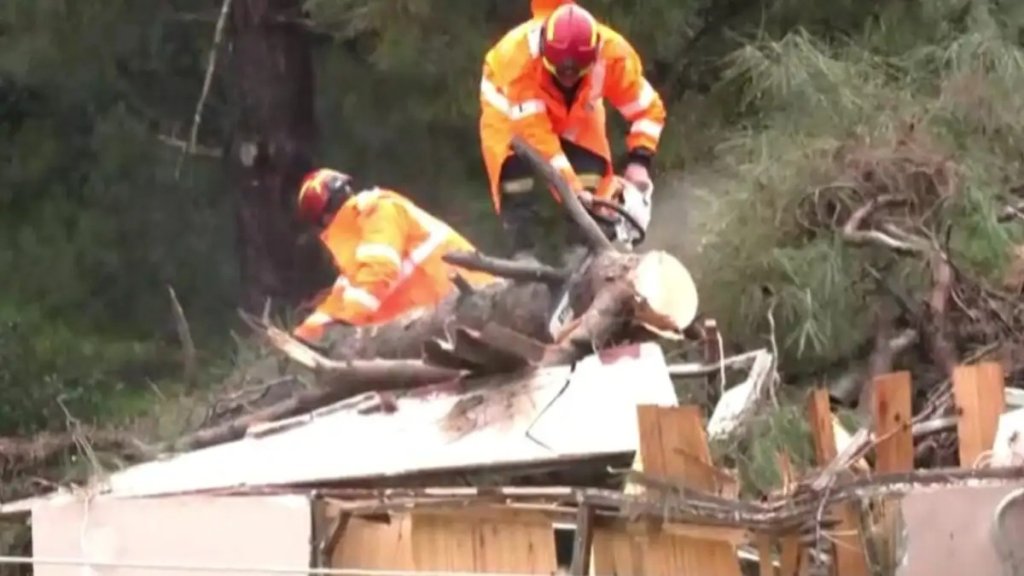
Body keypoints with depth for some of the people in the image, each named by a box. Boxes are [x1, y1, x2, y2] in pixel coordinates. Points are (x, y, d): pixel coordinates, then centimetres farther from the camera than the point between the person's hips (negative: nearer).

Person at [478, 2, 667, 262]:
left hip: (575, 111, 3)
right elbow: (534, 131, -43)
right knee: (517, 179, -23)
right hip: (511, 105, -3)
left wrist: (639, 162, -35)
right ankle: (523, 256, -13)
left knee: (590, 188, -13)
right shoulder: (517, 55, -43)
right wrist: (570, 186, -46)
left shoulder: (613, 54, -35)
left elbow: (648, 108, -21)